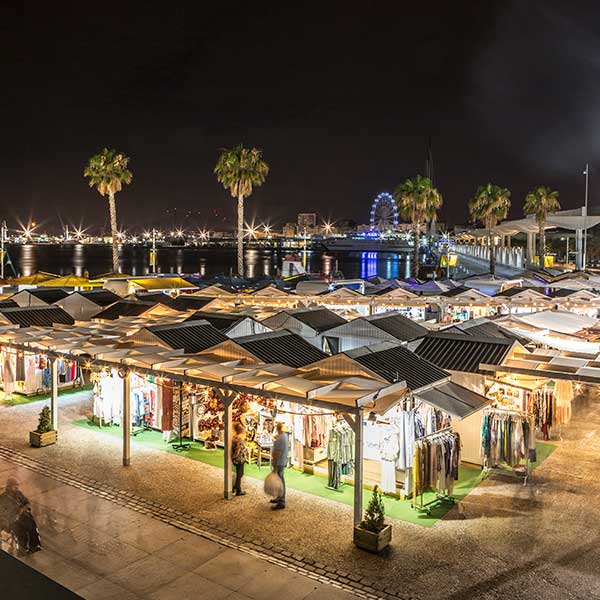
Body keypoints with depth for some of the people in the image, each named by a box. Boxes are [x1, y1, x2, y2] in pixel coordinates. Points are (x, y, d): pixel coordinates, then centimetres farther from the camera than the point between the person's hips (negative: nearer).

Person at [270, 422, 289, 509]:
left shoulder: (280, 438, -23)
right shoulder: (285, 435, 8)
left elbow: (278, 453, -24)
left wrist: (275, 467, -22)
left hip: (279, 463, -10)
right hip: (282, 462, 10)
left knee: (280, 481, -5)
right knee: (280, 481, 19)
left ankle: (281, 502, 0)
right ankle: (279, 498, 31)